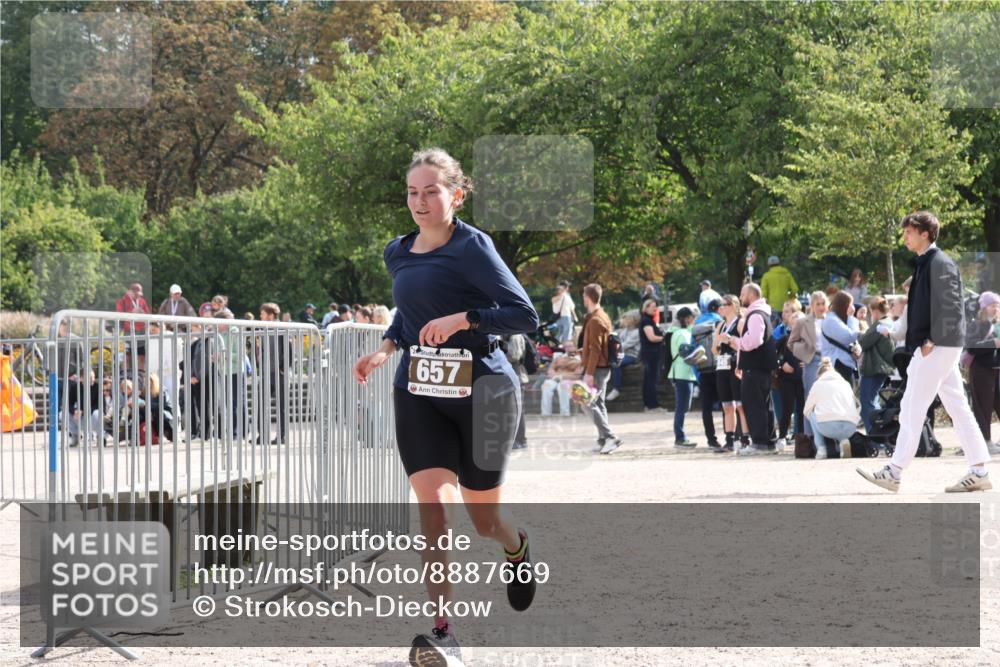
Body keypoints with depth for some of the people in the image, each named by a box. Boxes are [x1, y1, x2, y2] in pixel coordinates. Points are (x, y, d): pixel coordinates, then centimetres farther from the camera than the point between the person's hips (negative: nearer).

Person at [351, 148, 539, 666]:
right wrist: (387, 346, 10)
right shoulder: (398, 253, 8)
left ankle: (516, 547, 47)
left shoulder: (471, 247, -11)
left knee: (482, 517, 8)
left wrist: (462, 319, -24)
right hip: (418, 394, 4)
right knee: (432, 502, -15)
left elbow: (525, 316, -15)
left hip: (481, 391, -4)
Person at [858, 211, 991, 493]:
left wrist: (932, 341, -19)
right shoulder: (924, 264, 17)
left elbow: (951, 307, -19)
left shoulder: (940, 263, -13)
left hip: (938, 346, -10)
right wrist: (920, 344, 16)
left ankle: (894, 472, -5)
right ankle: (979, 472, 9)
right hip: (932, 346, 10)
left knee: (912, 407, -8)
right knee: (957, 408, 8)